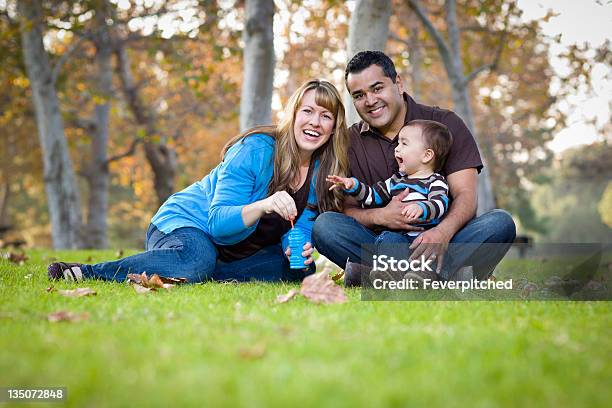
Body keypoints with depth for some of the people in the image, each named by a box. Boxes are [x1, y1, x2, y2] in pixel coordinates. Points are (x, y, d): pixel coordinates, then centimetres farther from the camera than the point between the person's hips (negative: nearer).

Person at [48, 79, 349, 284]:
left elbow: (300, 227, -3)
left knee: (301, 269, -13)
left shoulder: (324, 171, -3)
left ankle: (205, 274, -15)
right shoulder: (255, 149, -21)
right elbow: (219, 222, -25)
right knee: (196, 261, -39)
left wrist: (299, 248, -27)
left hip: (237, 250, 7)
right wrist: (264, 205, -43)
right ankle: (84, 271, -26)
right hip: (183, 224, -6)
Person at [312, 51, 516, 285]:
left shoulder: (445, 124, 1)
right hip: (382, 243, 1)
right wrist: (380, 216, -22)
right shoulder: (349, 141, 7)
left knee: (500, 223, -27)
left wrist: (442, 233, -30)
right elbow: (345, 210, 1)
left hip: (441, 244, -1)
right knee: (325, 225, -25)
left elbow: (465, 195, -9)